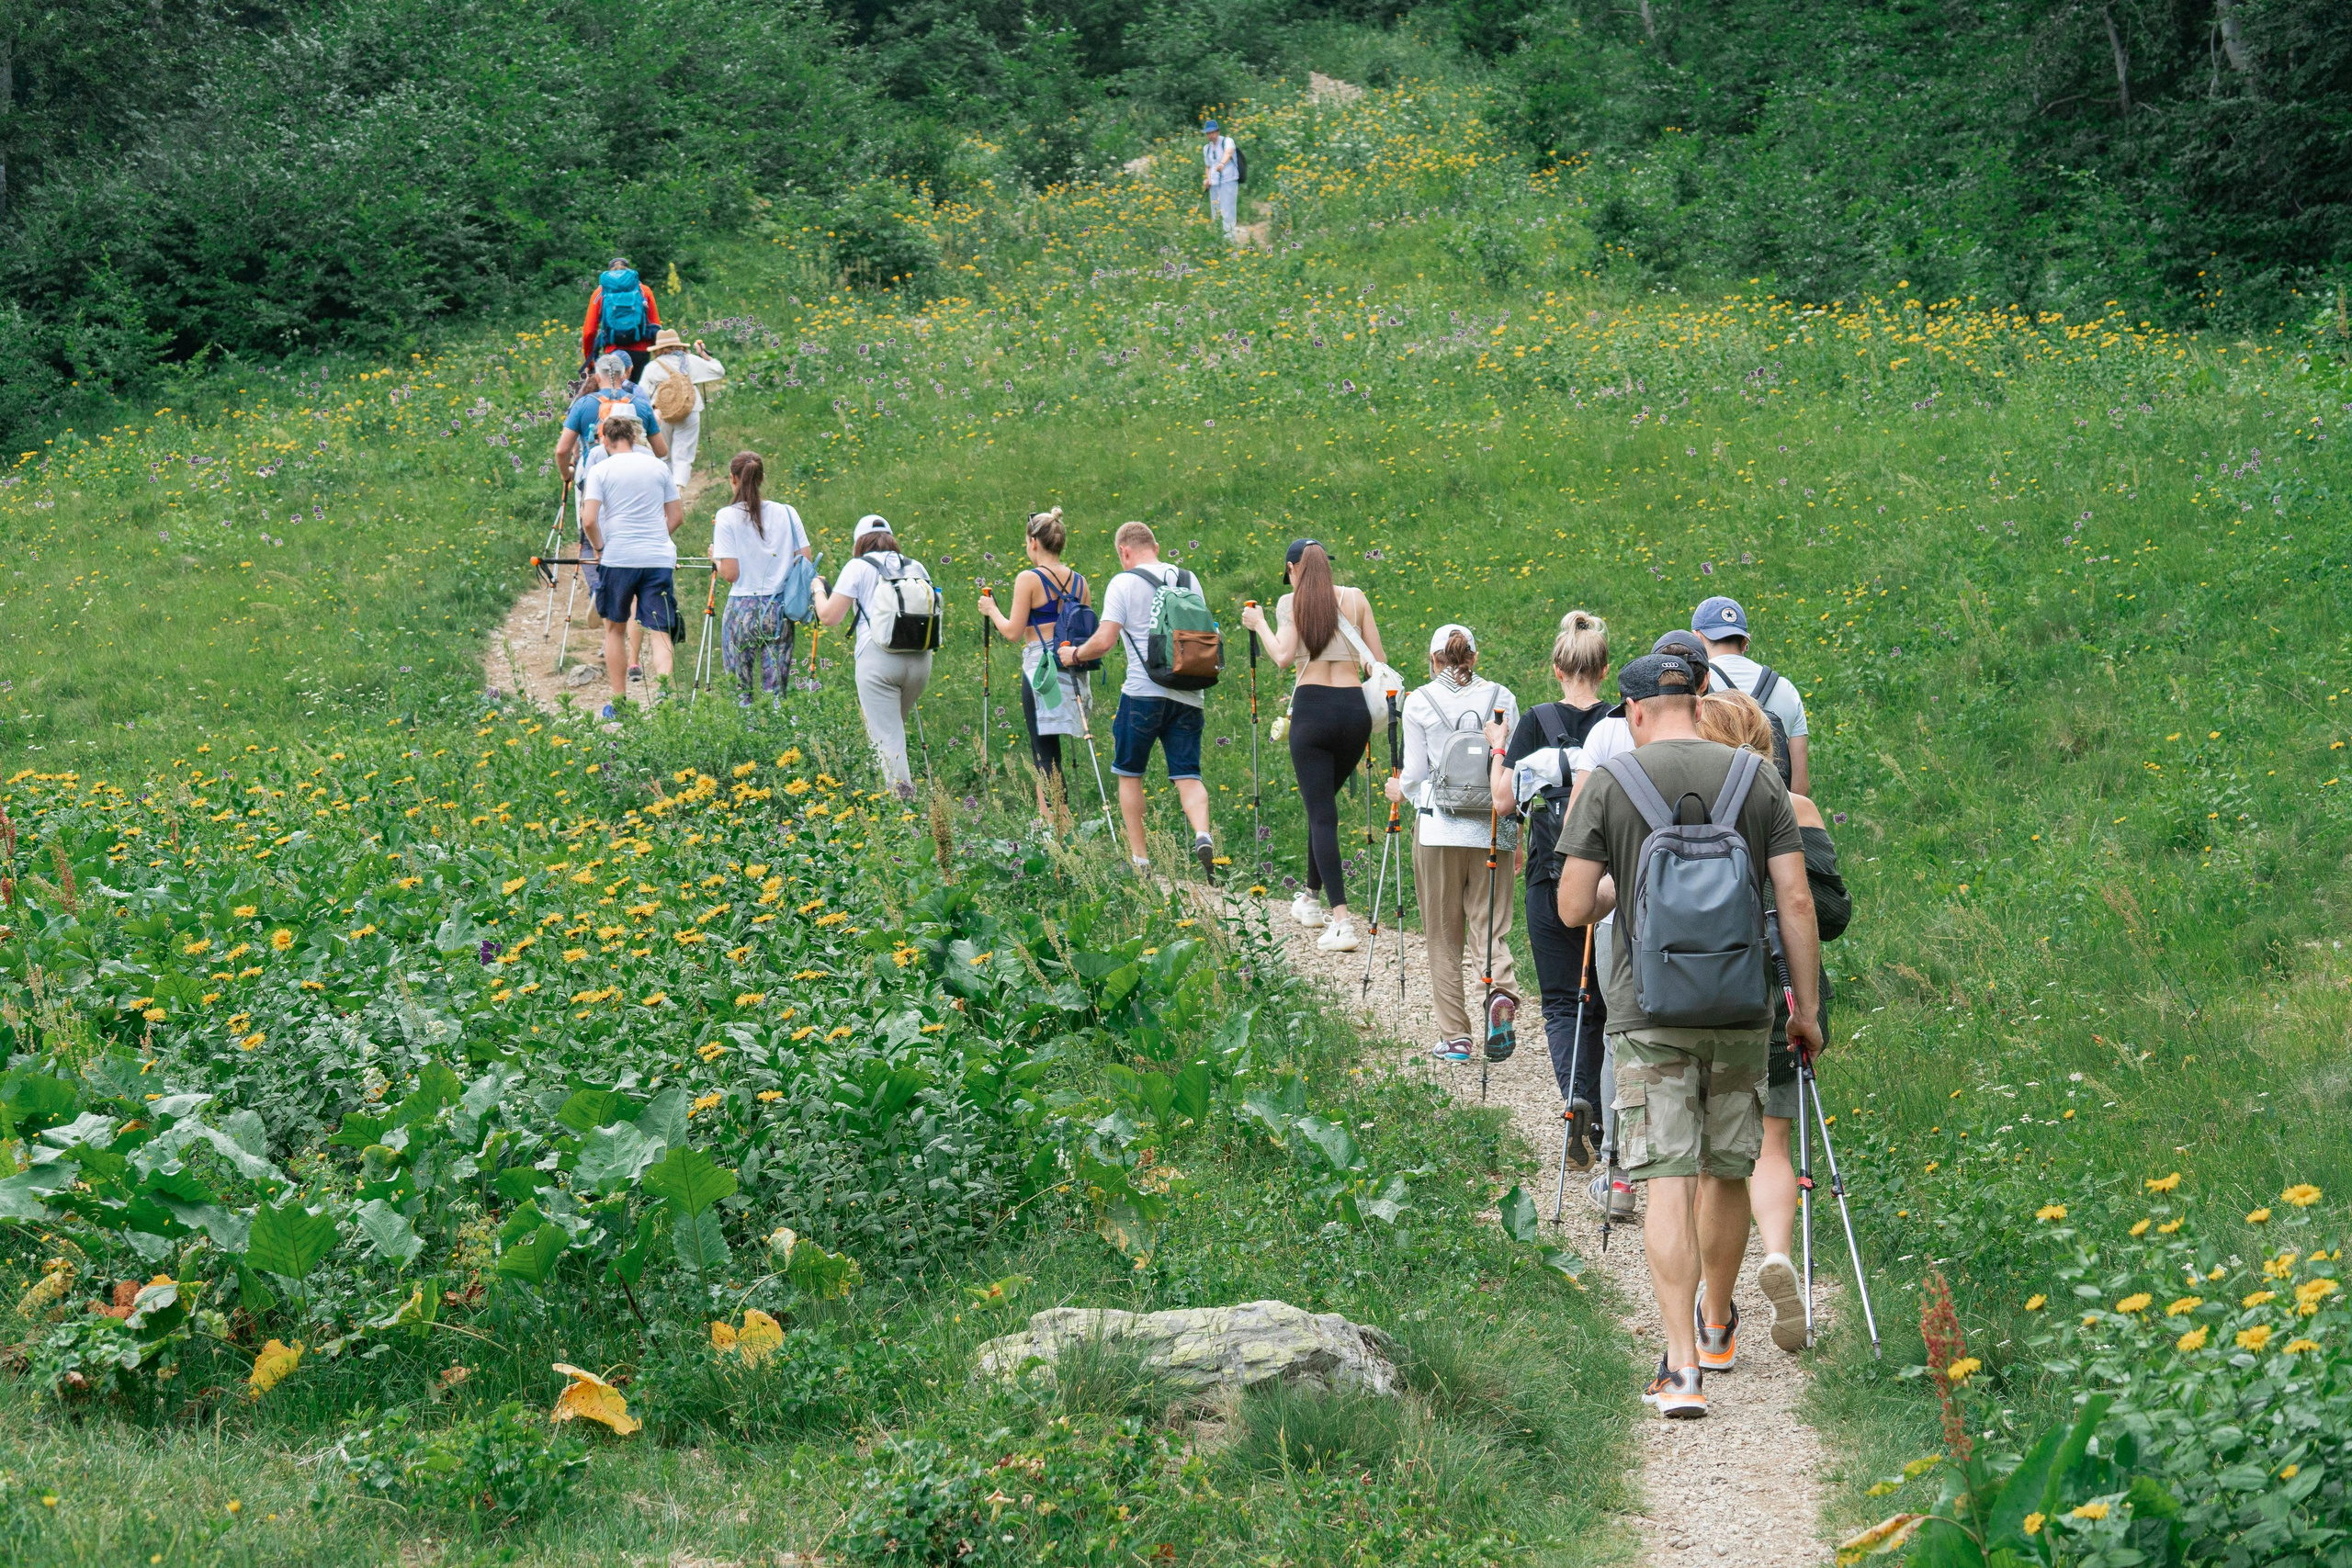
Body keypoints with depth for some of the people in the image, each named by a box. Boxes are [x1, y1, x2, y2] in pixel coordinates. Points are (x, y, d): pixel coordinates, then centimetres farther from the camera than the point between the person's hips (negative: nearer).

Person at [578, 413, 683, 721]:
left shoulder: (601, 470, -2)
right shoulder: (658, 467, 8)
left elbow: (588, 521, -10)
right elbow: (677, 515, 12)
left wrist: (600, 548, 5)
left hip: (618, 558, -2)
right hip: (660, 558, 2)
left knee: (615, 629, 17)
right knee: (659, 632, 0)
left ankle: (619, 704, 20)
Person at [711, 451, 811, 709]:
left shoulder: (727, 517, -7)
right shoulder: (786, 513, 2)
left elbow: (729, 573, -10)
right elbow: (805, 563, 2)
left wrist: (715, 558, 10)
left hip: (742, 609, -3)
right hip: (780, 609, 3)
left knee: (738, 692, 3)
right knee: (776, 693, 5)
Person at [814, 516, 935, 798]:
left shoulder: (859, 567, 3)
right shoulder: (916, 568, 16)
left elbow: (830, 617, 1)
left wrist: (819, 590, 19)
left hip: (878, 658, -5)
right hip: (920, 658, 5)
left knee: (887, 738, -5)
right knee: (895, 729, 20)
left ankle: (904, 799, -16)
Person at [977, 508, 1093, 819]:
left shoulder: (1029, 580, -9)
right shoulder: (1080, 582, 9)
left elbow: (1013, 633, -10)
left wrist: (991, 610, 6)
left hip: (1041, 669, -6)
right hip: (1073, 671, 6)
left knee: (1045, 753, -3)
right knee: (1045, 750, 15)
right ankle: (1045, 817, 16)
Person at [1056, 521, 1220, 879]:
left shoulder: (1124, 583, -4)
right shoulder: (1188, 579, 11)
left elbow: (1104, 641, -10)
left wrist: (1074, 654, 8)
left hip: (1144, 692, -4)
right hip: (1188, 694, 4)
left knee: (1129, 773, 12)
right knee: (1187, 774, 3)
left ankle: (1139, 859, 10)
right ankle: (1202, 835, -25)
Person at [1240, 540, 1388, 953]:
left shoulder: (1290, 602, 2)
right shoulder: (1356, 598, 10)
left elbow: (1283, 657, -11)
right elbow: (1378, 663, 8)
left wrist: (1259, 625, 4)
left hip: (1312, 707, -4)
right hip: (1355, 708, 4)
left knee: (1321, 813, -3)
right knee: (1324, 803, 23)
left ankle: (1341, 921, -15)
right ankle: (1311, 898, 36)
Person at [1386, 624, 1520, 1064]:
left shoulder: (1419, 702, -1)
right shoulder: (1501, 698, 4)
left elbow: (1415, 772, 0)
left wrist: (1399, 791, 23)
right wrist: (1516, 833, 13)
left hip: (1438, 826, -2)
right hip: (1491, 829, 2)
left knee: (1443, 937, 7)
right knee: (1491, 928, 8)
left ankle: (1455, 1038, 7)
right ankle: (1503, 993, -22)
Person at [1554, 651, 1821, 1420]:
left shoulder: (1607, 784, -3)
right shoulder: (1758, 779, 3)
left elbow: (1573, 909, -3)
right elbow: (1796, 902, 0)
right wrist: (1806, 1008, 8)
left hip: (1649, 1011, -3)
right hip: (1740, 1010, 3)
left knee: (1668, 1182, -5)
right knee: (1728, 1171, 17)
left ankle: (1683, 1366, -14)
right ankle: (1718, 1326, 36)